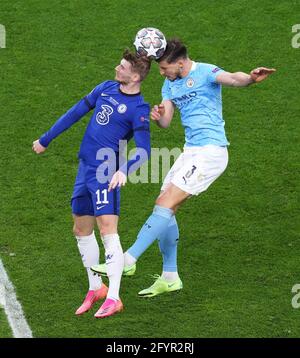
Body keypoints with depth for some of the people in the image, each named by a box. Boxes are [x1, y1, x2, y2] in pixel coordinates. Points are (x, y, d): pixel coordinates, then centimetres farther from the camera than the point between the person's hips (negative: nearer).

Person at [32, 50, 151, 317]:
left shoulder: (139, 109, -11)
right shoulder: (106, 88, 10)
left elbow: (144, 151, -18)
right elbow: (77, 112, 19)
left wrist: (124, 170, -37)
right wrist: (46, 140, 24)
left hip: (106, 172, -8)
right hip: (85, 168, 8)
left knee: (108, 230, -13)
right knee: (81, 230, 14)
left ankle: (113, 298, -10)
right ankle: (95, 289, 27)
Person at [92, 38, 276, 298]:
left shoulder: (205, 73, -11)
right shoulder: (170, 85, 13)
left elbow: (232, 79, -31)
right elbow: (165, 123, 7)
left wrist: (251, 78, -54)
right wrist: (157, 116, -18)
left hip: (211, 152, -9)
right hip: (191, 151, 9)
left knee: (166, 205, -14)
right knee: (164, 208, 8)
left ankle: (128, 261, -12)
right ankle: (170, 278, 17)